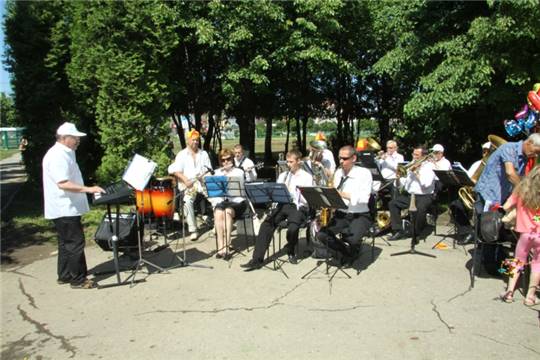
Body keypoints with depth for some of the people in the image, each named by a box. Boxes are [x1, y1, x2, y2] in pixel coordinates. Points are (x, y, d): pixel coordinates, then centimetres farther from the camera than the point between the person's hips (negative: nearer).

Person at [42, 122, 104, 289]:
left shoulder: (64, 154, 14)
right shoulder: (57, 156, -19)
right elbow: (62, 183, -29)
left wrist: (87, 189, 22)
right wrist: (88, 189, -31)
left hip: (66, 208, 11)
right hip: (64, 209, -11)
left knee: (66, 243, 17)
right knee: (75, 243, -4)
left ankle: (65, 275, 27)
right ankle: (78, 279, 5)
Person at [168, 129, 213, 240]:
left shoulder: (204, 154, 19)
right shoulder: (181, 154, 10)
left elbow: (208, 169, 13)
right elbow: (176, 171, 1)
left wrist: (203, 176, -9)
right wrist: (186, 180, -16)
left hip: (202, 182, 2)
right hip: (187, 183, -2)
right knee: (187, 201, -32)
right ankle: (193, 230, -25)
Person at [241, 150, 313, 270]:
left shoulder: (307, 177, 5)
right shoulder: (282, 175, 20)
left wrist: (292, 192, -15)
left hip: (298, 206, -4)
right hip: (283, 205, 4)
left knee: (292, 228, -32)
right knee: (266, 224, -23)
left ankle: (291, 252, 2)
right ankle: (257, 259, -22)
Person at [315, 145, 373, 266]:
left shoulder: (364, 173, -7)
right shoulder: (338, 172, 10)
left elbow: (364, 198, -18)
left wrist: (343, 194, -26)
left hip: (360, 216, -4)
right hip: (340, 214, 5)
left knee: (353, 239, -33)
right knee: (321, 235, -20)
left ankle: (353, 252, 8)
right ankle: (347, 251, 7)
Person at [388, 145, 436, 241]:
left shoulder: (429, 166, -4)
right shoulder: (411, 166, 12)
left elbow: (426, 184, -21)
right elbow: (402, 184, 11)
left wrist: (416, 172, -15)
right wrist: (399, 179, -11)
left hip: (424, 196, -6)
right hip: (409, 194, 6)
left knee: (421, 208, -35)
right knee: (392, 203, -9)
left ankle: (417, 233, -12)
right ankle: (398, 231, -6)